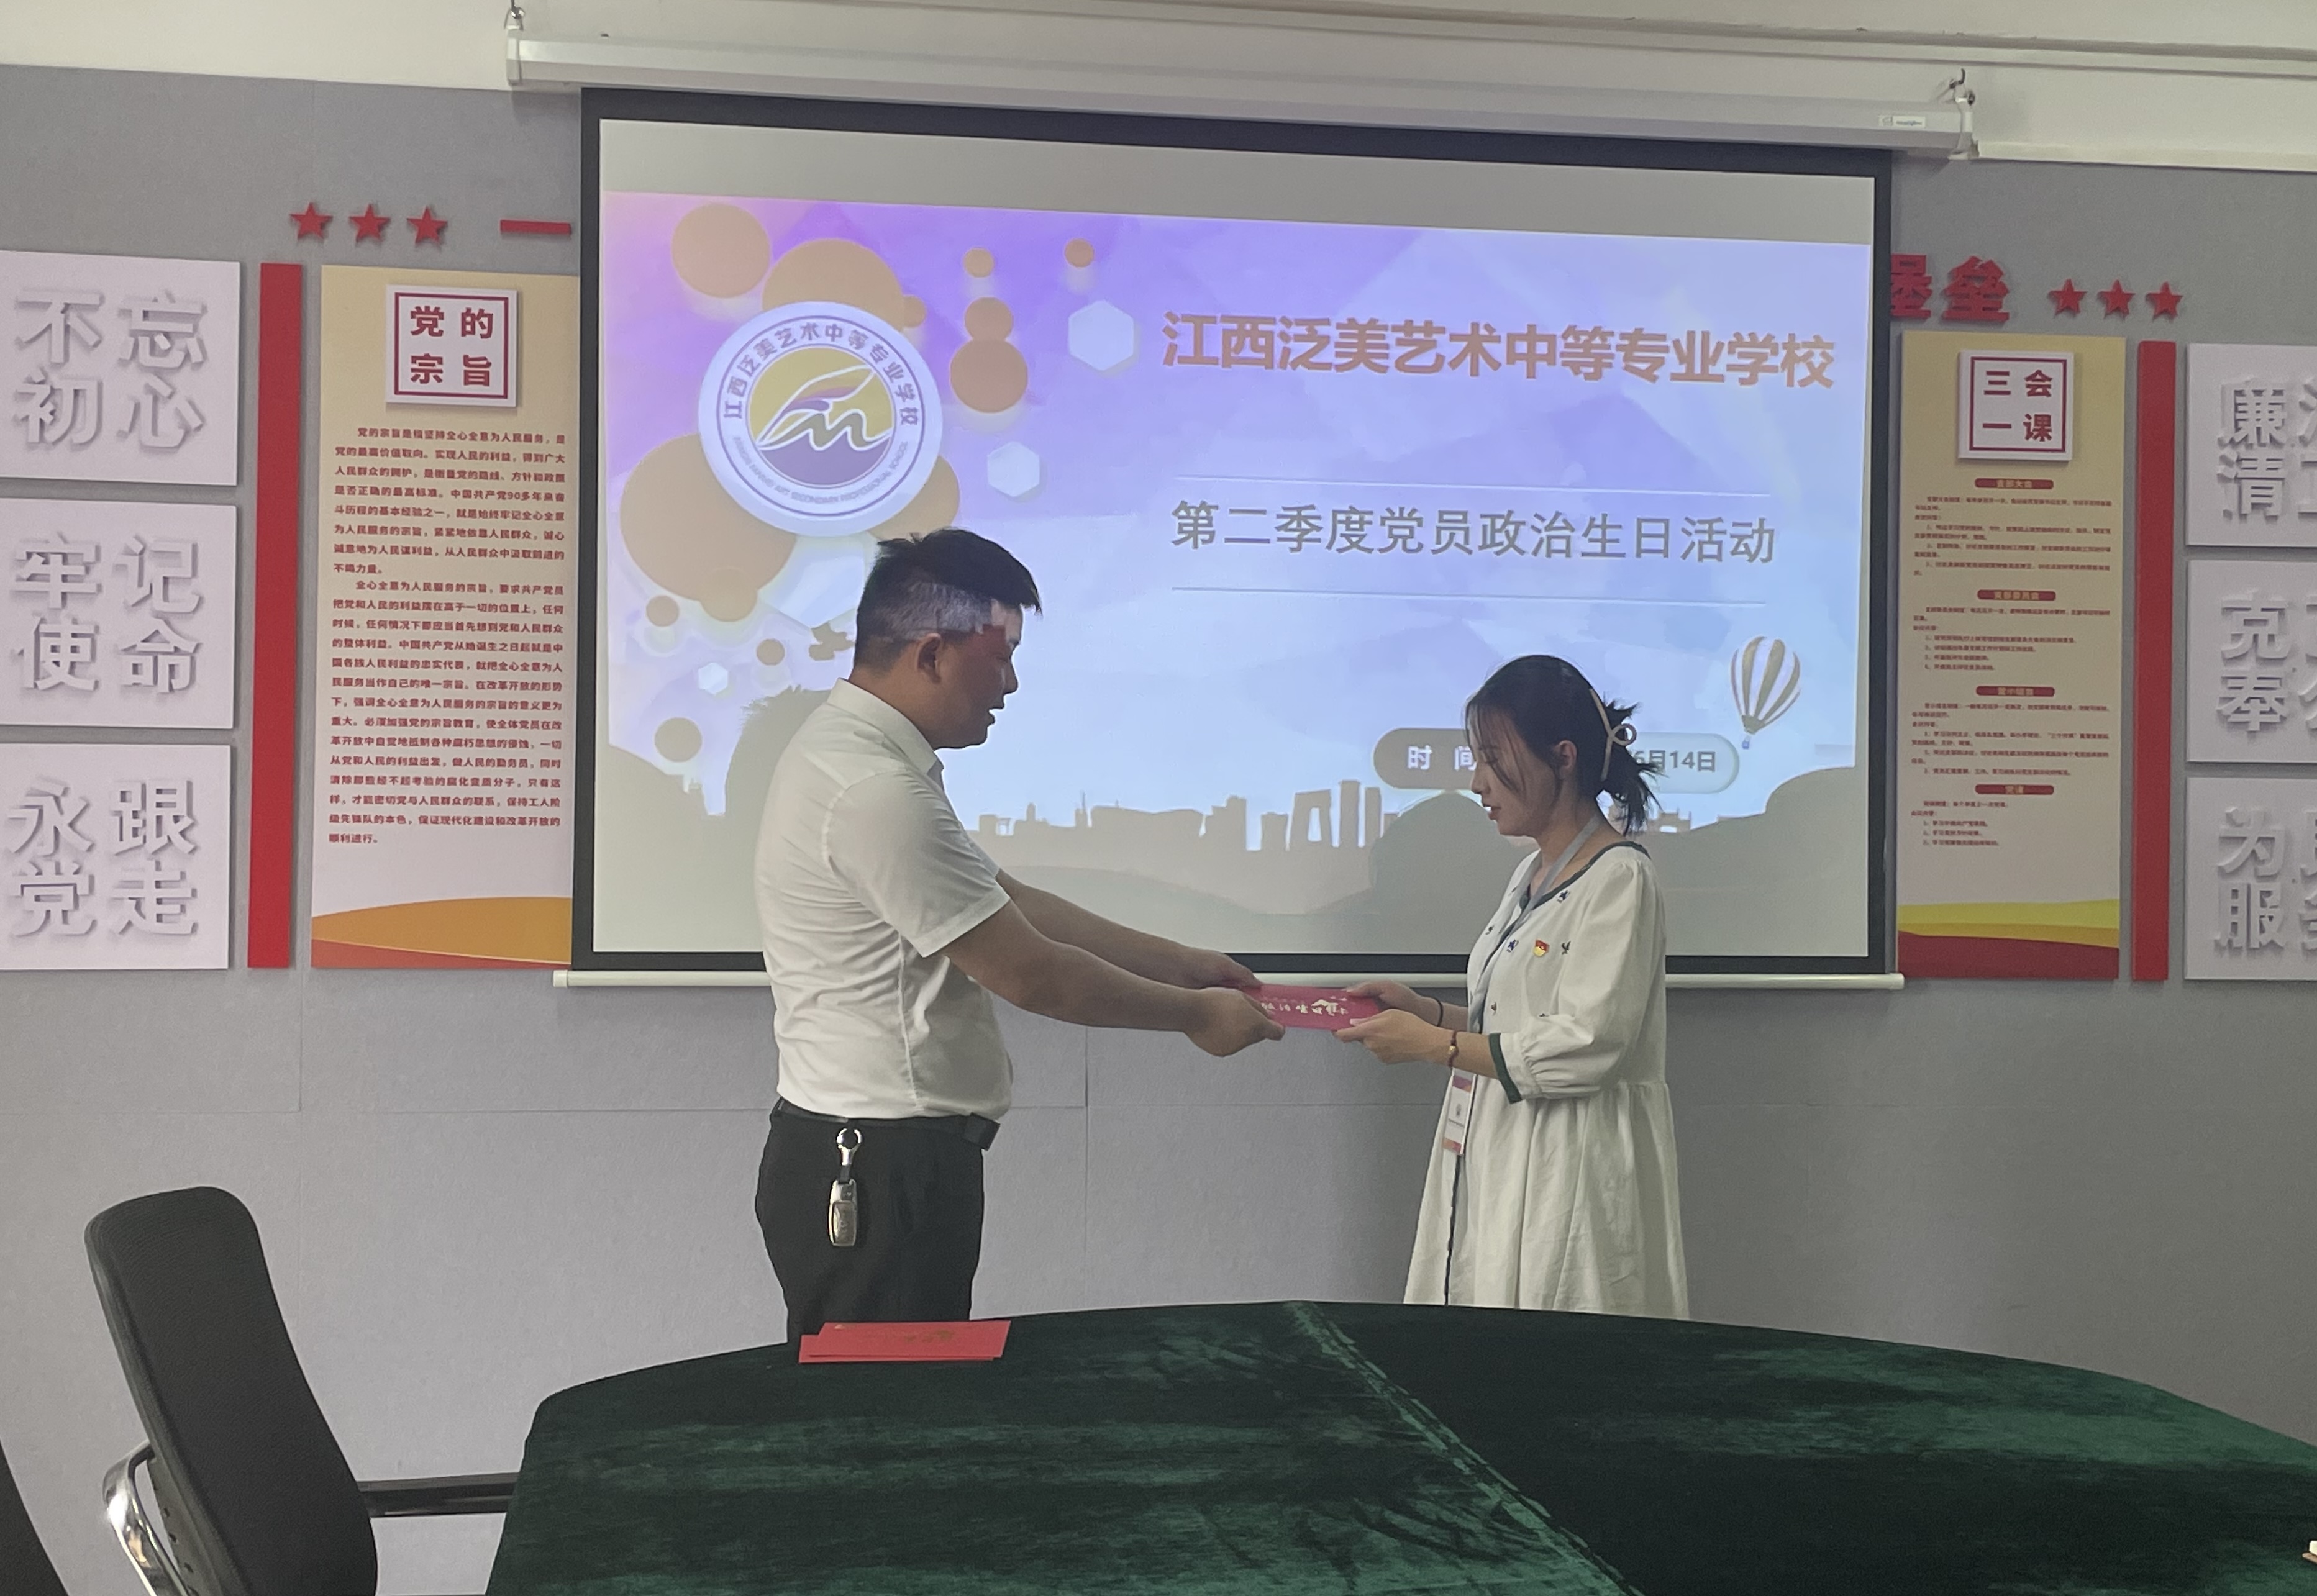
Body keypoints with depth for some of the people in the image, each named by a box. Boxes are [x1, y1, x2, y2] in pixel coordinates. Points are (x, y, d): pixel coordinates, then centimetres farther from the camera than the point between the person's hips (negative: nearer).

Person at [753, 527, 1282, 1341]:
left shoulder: (854, 750, 10)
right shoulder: (877, 789, -22)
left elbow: (1011, 903, 15)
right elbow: (1028, 972, -17)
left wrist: (1180, 963, 14)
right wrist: (1195, 1015, -4)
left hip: (877, 1157, 10)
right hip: (877, 1173, -10)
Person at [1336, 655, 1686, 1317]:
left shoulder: (1618, 879, -12)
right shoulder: (1533, 873, 16)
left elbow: (1583, 1050, -18)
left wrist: (1430, 1044, -14)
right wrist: (1421, 1008, 7)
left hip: (1572, 1183, -8)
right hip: (1498, 1169, 8)